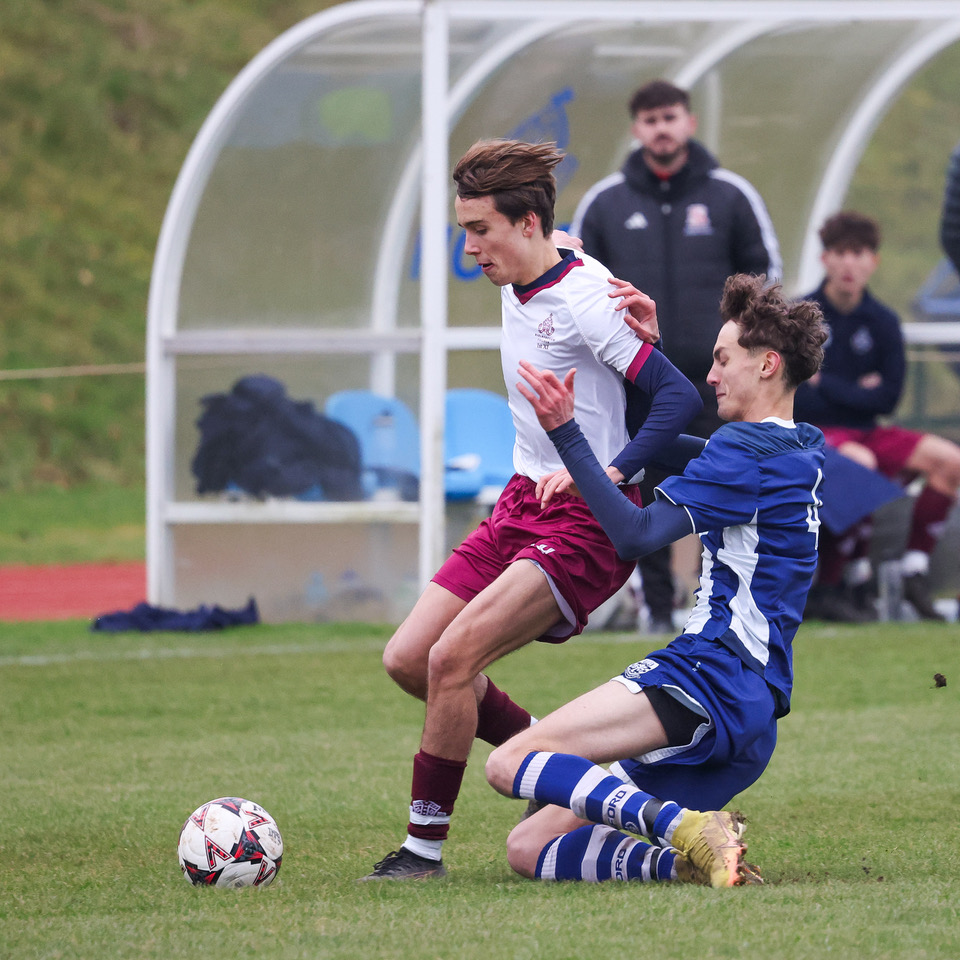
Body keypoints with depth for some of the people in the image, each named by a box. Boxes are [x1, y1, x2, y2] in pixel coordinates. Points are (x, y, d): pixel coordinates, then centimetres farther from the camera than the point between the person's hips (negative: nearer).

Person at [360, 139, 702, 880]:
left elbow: (680, 396, -23)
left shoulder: (584, 303, -18)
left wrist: (607, 472, -30)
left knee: (452, 658, -19)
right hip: (523, 505, 9)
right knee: (408, 658, 3)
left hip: (588, 521, -9)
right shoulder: (516, 290, 7)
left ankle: (426, 847, -7)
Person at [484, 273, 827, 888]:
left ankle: (686, 828, -33)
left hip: (709, 676, -10)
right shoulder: (805, 451, 21)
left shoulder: (750, 448, -9)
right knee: (529, 849, 6)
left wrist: (566, 432, -17)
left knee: (511, 763, -21)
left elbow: (636, 534, -16)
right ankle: (697, 858, -13)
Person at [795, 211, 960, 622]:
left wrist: (825, 385, -8)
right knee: (859, 463, -37)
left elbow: (887, 398, -1)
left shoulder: (882, 322, 5)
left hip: (864, 433, 5)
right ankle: (854, 582, -27)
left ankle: (914, 569, -7)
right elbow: (796, 399, -13)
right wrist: (858, 391, -8)